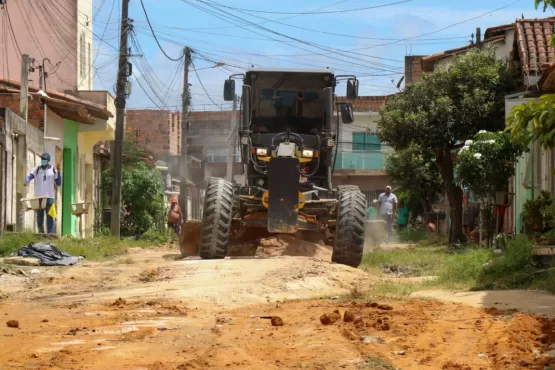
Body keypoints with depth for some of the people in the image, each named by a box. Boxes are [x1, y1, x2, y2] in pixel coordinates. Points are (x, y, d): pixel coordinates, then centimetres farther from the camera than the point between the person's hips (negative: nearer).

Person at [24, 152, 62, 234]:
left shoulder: (53, 170, 7)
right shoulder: (37, 170, 8)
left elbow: (58, 183, 6)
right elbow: (30, 176, -6)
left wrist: (58, 172, -5)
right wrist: (27, 181, -29)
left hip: (49, 197, -2)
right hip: (38, 197, 2)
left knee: (50, 216, -8)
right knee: (39, 216, 6)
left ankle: (51, 233, -9)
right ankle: (41, 232, 13)